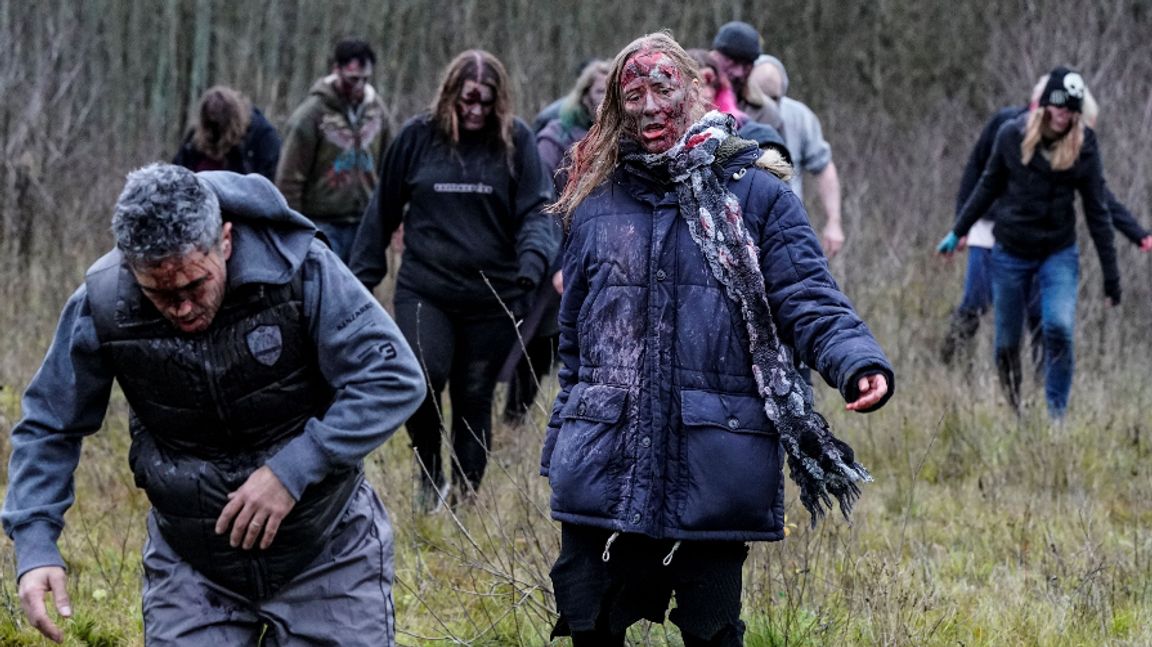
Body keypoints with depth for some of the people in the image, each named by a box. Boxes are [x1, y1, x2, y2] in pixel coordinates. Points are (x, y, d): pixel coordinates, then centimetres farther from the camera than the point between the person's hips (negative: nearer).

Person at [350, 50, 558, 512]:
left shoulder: (517, 140, 1)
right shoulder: (418, 136, 2)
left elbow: (536, 210, -2)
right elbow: (384, 210, 10)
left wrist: (533, 259, -22)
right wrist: (362, 274, 12)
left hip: (492, 297, 1)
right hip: (424, 290, -1)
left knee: (474, 399, 7)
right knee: (423, 379, -20)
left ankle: (466, 496, 20)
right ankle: (430, 474, 3)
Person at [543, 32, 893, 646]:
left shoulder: (756, 198, 1)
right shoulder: (596, 208, 10)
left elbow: (809, 301, -6)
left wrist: (860, 362, -25)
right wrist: (561, 443, 20)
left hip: (716, 473, -3)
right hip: (604, 467, 3)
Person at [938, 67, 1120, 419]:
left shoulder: (1083, 144, -6)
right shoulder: (1012, 135, -7)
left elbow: (1096, 210, -1)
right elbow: (988, 186, 9)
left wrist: (1111, 275, 0)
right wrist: (958, 231, 14)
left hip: (1059, 254, -1)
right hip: (1011, 252, 1)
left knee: (1059, 329, -20)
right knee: (1007, 341, 5)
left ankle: (1057, 414, -7)